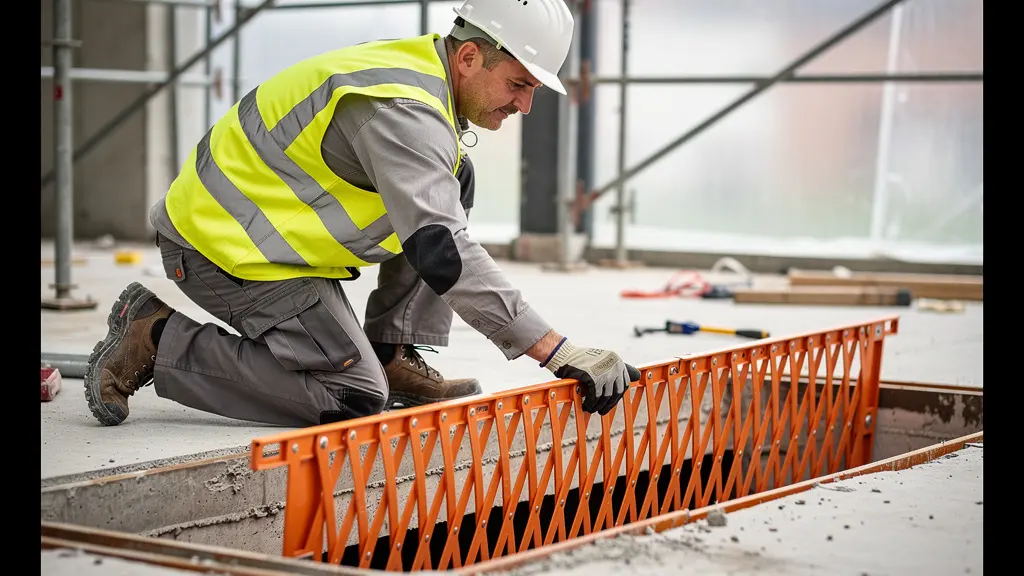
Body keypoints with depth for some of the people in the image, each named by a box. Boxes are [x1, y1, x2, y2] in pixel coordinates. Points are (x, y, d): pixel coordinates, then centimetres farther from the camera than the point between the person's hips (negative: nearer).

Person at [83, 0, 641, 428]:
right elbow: (442, 254, -33)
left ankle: (390, 357, 6)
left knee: (454, 181, 5)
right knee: (355, 398, -14)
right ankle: (157, 338, -6)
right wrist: (557, 352, -33)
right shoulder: (402, 110, -26)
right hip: (226, 248, -10)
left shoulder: (418, 64, 4)